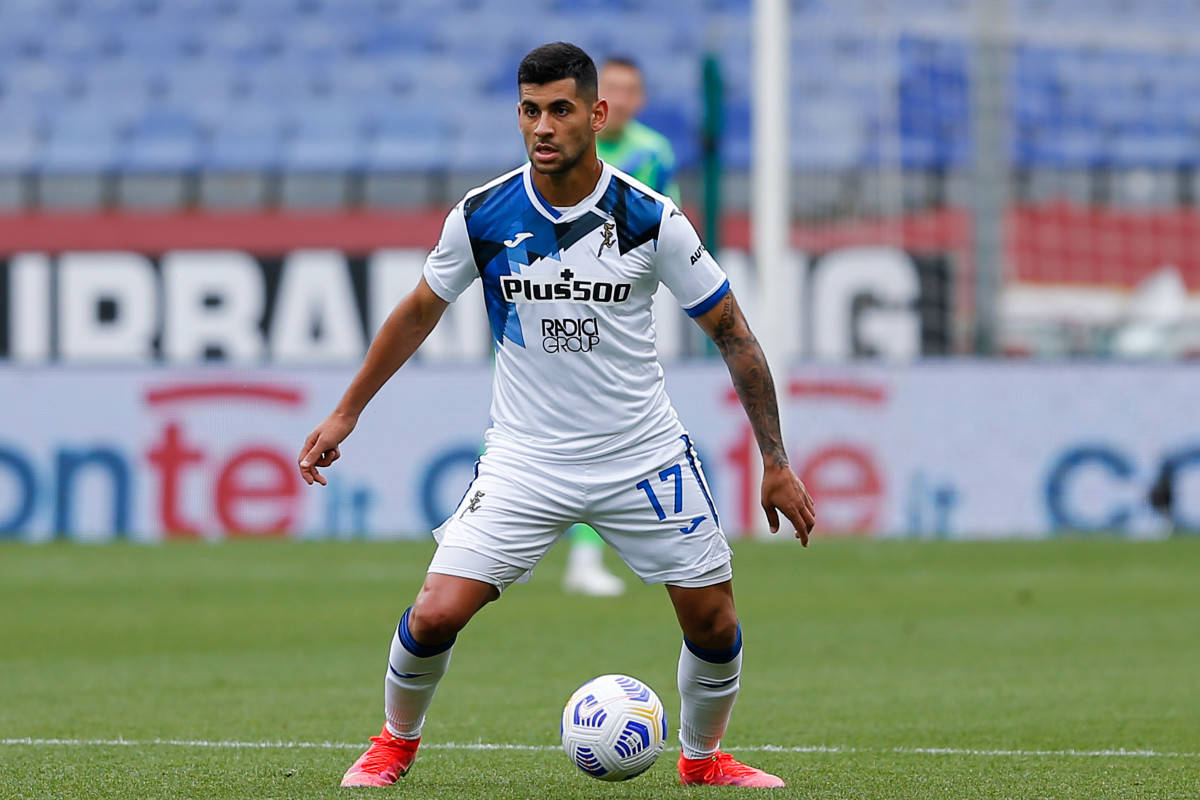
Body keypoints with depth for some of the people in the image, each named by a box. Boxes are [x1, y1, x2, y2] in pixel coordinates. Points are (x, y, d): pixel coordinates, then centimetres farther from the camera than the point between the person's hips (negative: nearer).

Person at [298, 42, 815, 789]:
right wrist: (346, 412, 12)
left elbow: (731, 331, -2)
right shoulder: (482, 215, -8)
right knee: (436, 615, -13)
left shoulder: (651, 218, -12)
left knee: (714, 621, 2)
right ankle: (396, 740, 17)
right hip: (525, 458, 0)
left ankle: (703, 756, 31)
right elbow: (420, 311, 9)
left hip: (644, 457, 0)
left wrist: (776, 461, -3)